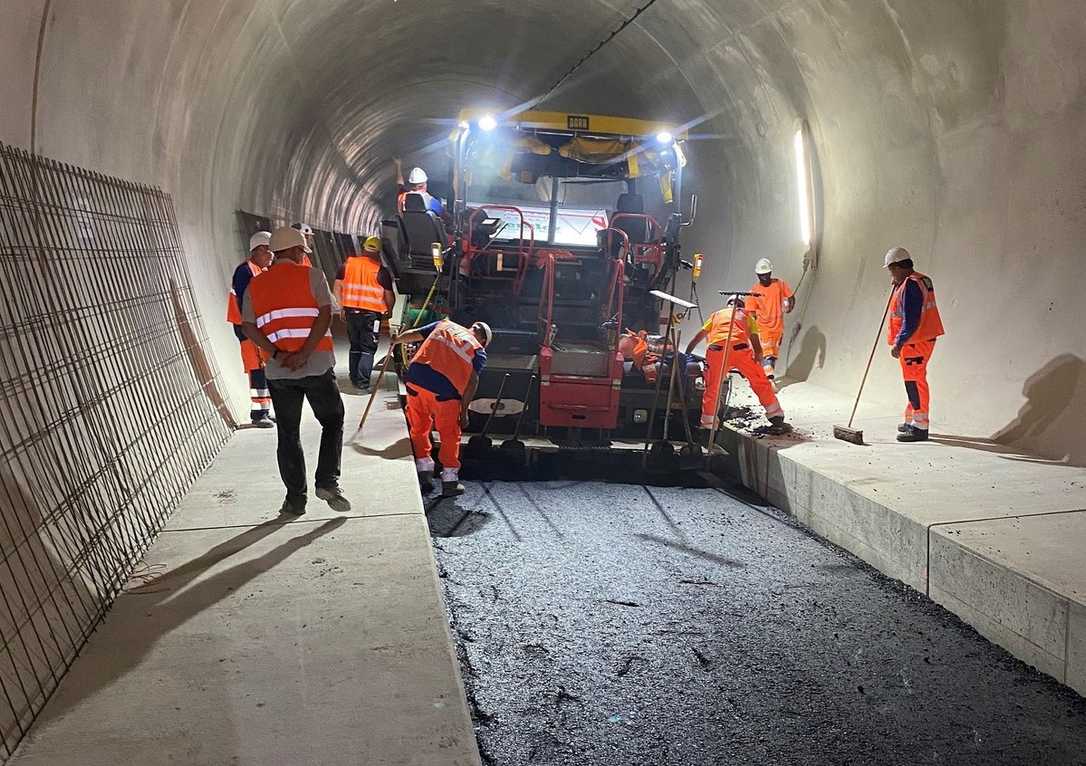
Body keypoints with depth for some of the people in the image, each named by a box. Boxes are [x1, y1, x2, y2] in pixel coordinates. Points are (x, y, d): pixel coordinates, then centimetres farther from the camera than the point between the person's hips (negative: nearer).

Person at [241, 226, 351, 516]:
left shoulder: (255, 285, 10)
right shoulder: (311, 275, 0)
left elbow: (248, 327, -1)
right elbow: (325, 315, -13)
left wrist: (277, 353, -9)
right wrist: (304, 354, -16)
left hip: (278, 371, 3)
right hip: (317, 366, -3)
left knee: (288, 434, 12)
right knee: (332, 422, 14)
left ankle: (295, 498, 13)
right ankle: (328, 481, -1)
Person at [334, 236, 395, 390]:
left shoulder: (347, 265, 4)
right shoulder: (381, 271, -7)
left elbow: (337, 287, 7)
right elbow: (389, 296, -3)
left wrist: (342, 307, 16)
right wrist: (388, 310, 16)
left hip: (351, 312, 4)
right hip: (372, 313, -4)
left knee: (355, 345, 18)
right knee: (368, 348, 2)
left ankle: (354, 378, 25)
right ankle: (363, 382, -6)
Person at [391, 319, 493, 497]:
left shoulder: (444, 325, 22)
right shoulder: (479, 352, 13)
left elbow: (414, 334, 20)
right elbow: (473, 380, 1)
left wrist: (396, 340, 39)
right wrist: (464, 411, 2)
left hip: (416, 377, 3)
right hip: (444, 387, -3)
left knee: (419, 428, 19)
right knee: (450, 435, 11)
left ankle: (424, 471, 21)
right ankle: (449, 481, 15)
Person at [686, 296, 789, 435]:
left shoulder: (716, 314, 35)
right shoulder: (746, 316, 31)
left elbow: (698, 336, 34)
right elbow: (755, 342, 22)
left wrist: (686, 355, 38)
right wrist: (759, 358, 27)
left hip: (717, 350, 1)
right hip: (741, 348, -1)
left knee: (712, 389, 13)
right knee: (761, 382, 13)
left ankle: (707, 424, 16)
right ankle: (777, 417, 17)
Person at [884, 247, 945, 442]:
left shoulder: (910, 285, -18)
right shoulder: (922, 280, 15)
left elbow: (910, 320, -24)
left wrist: (899, 343, -24)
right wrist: (898, 287, 19)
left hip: (915, 342, -11)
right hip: (924, 339, 11)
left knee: (914, 381, -7)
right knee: (914, 381, 18)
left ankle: (920, 427, -5)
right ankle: (912, 420, 29)